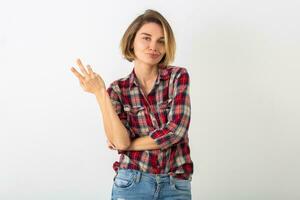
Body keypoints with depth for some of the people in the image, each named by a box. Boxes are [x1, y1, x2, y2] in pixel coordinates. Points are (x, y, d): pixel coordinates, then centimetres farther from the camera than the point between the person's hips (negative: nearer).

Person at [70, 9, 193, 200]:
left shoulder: (178, 76, -3)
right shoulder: (118, 89, 0)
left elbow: (174, 131, -13)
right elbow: (120, 141, -12)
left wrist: (128, 144, -6)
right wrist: (100, 94, -17)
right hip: (132, 184, 1)